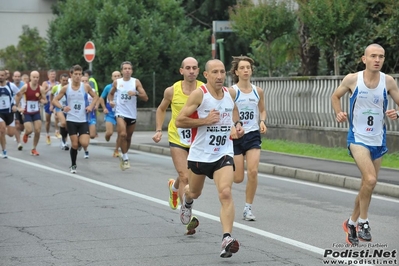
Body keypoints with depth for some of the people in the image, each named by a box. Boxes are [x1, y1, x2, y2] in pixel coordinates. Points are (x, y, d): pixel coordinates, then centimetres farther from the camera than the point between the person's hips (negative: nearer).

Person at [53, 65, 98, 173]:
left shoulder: (86, 86, -2)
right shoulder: (66, 88, -3)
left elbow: (95, 96, 14)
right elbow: (55, 100, 5)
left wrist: (91, 106, -4)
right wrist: (62, 108, -14)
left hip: (83, 120, 0)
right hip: (71, 120, 0)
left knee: (84, 143, -13)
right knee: (74, 144, -1)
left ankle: (81, 139, 25)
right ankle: (73, 165, 18)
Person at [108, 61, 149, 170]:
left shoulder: (136, 82, -1)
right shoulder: (116, 82, 2)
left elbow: (145, 98, -5)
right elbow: (111, 93, 19)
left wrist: (136, 93, -22)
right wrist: (111, 101, -2)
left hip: (132, 114, 2)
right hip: (120, 113, -2)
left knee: (128, 137, 13)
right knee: (123, 134, -21)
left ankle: (123, 157, 34)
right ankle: (125, 159, -12)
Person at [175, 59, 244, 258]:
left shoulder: (230, 93, 2)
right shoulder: (199, 94, -13)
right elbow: (179, 121, -15)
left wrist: (237, 126, 7)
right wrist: (205, 120, -23)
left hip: (224, 154, 2)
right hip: (200, 154, -1)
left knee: (225, 193, -19)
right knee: (194, 192, 20)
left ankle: (227, 239, -24)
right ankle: (187, 200, 59)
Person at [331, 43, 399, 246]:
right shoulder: (352, 79, -8)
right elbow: (336, 96, 9)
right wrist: (339, 113, -8)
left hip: (378, 141, 4)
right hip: (358, 138, -4)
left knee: (367, 186, 13)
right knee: (370, 179, -24)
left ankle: (352, 223, 34)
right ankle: (363, 222, -5)